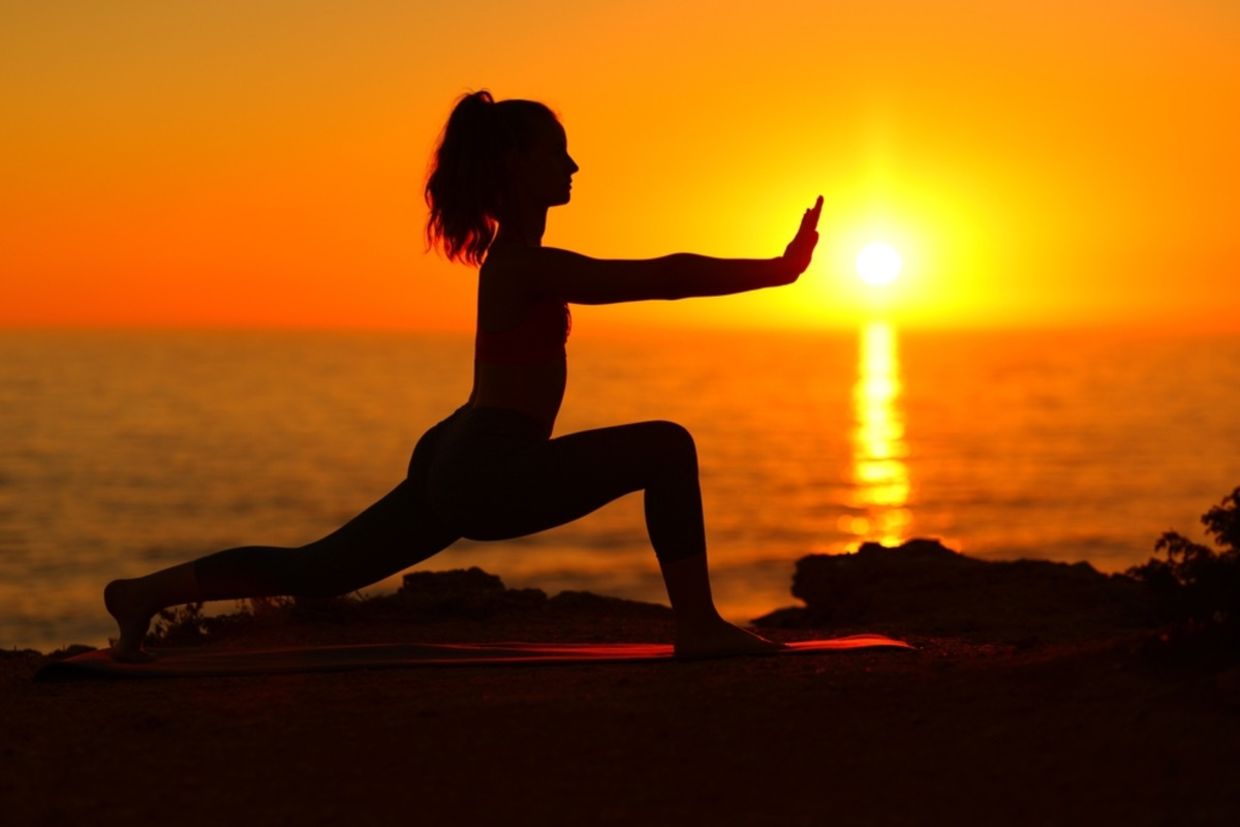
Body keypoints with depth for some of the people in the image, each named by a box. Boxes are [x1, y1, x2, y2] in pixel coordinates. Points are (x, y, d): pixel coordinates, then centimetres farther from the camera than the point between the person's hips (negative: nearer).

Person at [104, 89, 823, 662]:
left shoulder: (515, 253, 16)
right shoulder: (526, 265, -15)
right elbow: (661, 279, -18)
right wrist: (777, 271, -13)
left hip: (458, 465, 10)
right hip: (491, 471, -10)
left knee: (315, 573, 14)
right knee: (667, 447, -15)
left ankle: (150, 592, 16)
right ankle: (699, 627, -13)